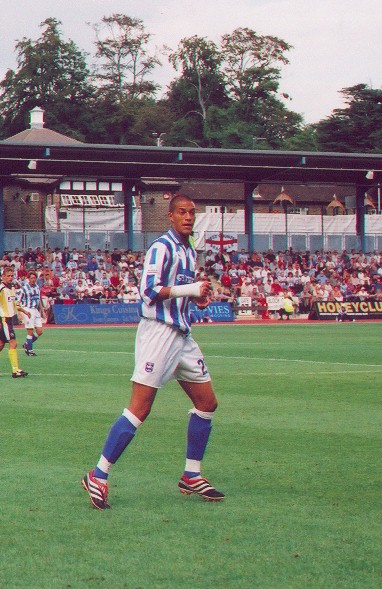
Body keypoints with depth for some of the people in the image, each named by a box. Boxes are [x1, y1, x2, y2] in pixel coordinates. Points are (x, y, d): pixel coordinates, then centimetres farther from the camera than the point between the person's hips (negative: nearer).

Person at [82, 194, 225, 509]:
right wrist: (190, 289, -21)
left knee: (207, 403, 9)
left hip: (182, 335, 9)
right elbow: (149, 290, -20)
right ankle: (98, 477, -8)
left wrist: (197, 296, 8)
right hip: (159, 331, -9)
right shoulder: (162, 247, -10)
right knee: (139, 409, -12)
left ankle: (191, 476, 19)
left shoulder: (190, 252, 16)